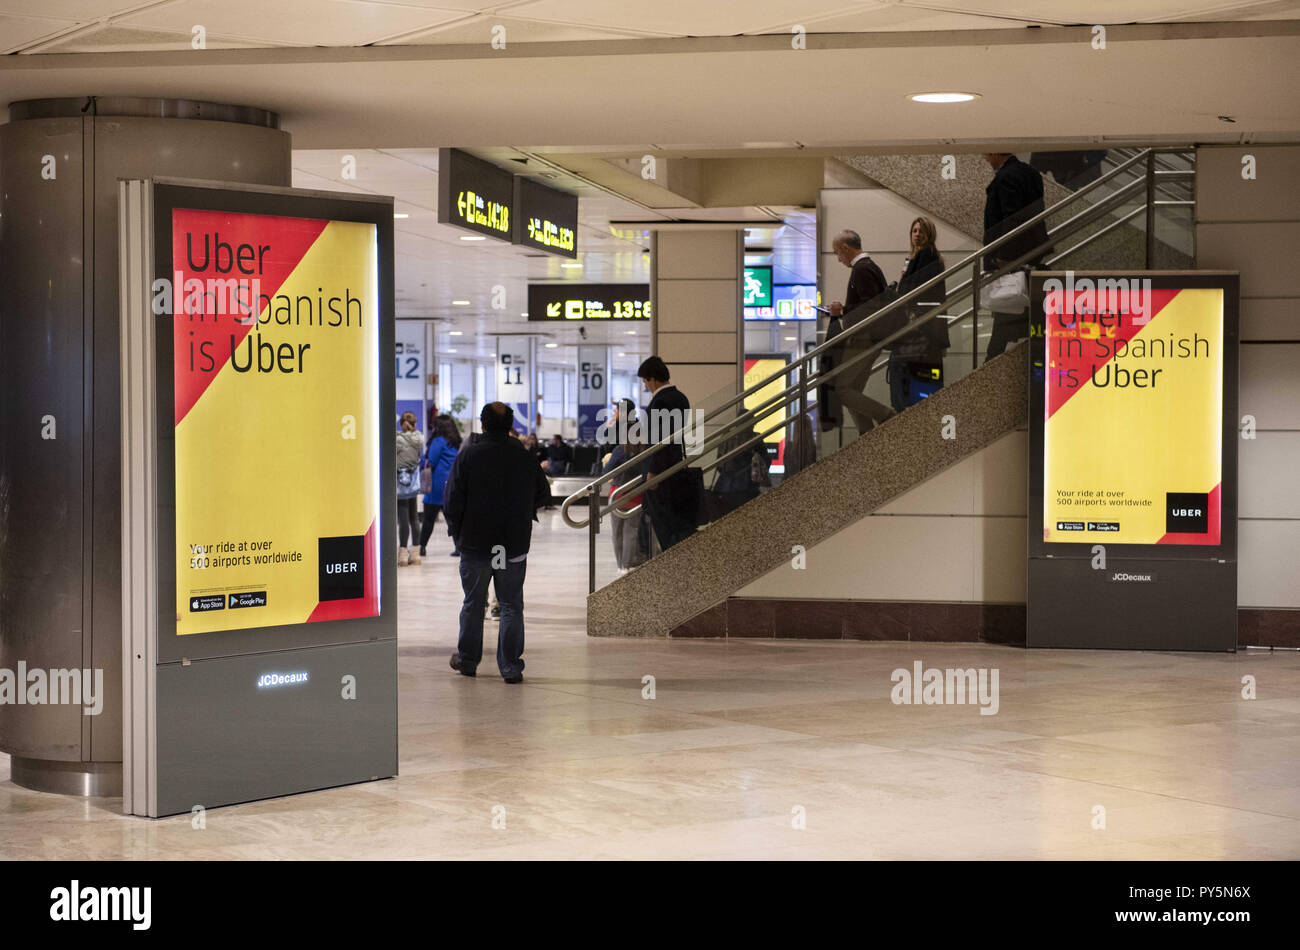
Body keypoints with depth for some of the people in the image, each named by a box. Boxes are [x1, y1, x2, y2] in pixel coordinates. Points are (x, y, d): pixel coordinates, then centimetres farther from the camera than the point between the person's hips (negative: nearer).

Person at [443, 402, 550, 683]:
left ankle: (467, 660, 23)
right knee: (512, 605, 6)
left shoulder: (468, 455, -9)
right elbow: (542, 492, 8)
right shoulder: (524, 456, -4)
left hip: (475, 543, -1)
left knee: (473, 603, 13)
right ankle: (511, 666, 2)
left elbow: (453, 500, -8)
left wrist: (457, 531, 7)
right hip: (515, 544, 1)